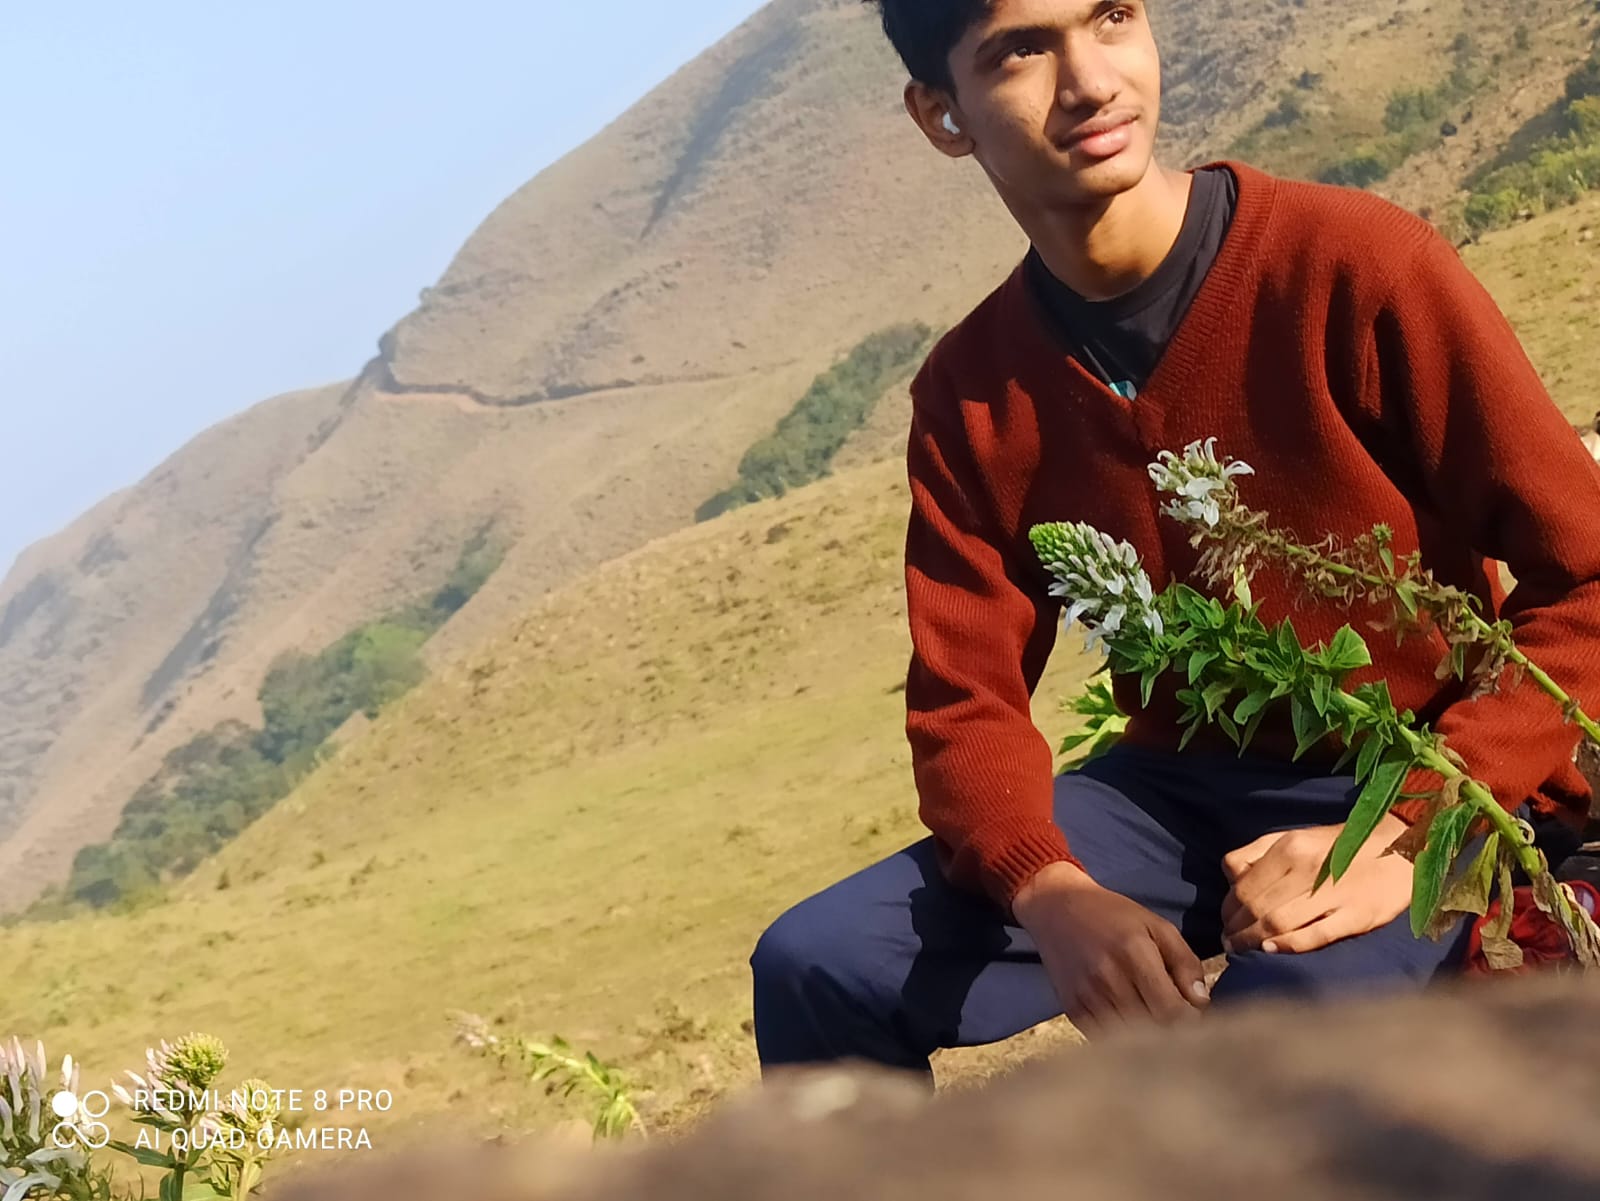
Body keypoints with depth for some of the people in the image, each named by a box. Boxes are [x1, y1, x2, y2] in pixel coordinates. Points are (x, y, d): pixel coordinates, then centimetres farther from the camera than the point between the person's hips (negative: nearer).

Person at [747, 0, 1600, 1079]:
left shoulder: (1358, 264, -15)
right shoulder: (971, 394, 0)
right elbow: (967, 701, -2)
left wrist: (1408, 836, -26)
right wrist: (1057, 899, -25)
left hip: (1437, 787, -5)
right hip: (1179, 789, 5)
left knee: (1292, 1002, -37)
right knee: (818, 965, -12)